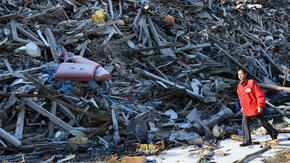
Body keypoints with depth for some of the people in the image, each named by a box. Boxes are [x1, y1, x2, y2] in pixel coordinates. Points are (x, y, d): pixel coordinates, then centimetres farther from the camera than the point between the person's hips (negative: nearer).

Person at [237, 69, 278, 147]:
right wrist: (242, 106, 16)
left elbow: (260, 95, -16)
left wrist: (260, 106, -19)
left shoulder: (252, 83, -18)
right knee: (245, 124, -1)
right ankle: (247, 141, 7)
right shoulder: (239, 85, 4)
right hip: (246, 109, 6)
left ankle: (274, 133, 31)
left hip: (255, 108, -6)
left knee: (262, 121, 9)